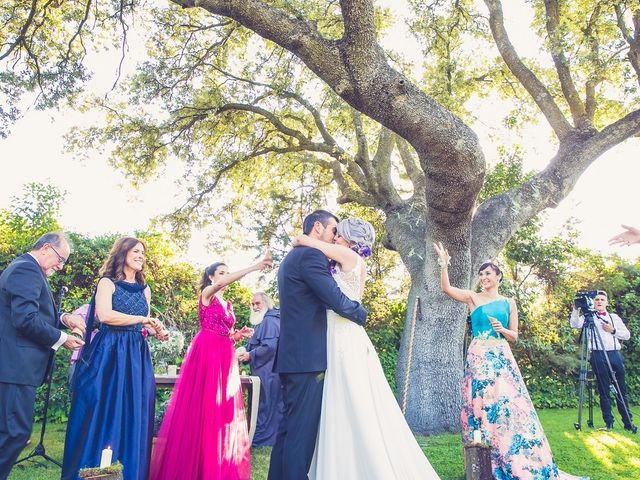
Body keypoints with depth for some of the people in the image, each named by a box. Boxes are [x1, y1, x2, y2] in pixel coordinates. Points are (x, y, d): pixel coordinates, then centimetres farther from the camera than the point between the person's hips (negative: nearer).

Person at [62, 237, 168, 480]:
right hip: (109, 353, -5)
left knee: (132, 416, 5)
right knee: (102, 413, -2)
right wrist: (144, 319, -12)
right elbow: (105, 315, -16)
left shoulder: (145, 290, 17)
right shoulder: (107, 282, 0)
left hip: (137, 356, 5)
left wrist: (157, 331, 3)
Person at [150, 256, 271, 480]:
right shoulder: (207, 293, 0)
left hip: (225, 356, 7)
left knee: (222, 409, 5)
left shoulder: (227, 304, 21)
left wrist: (239, 334, 1)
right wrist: (253, 268, -31)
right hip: (206, 352, -7)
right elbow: (221, 283, -23)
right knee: (202, 406, -7)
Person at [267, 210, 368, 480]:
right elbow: (337, 300, -18)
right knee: (302, 430, -4)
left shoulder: (291, 258, 21)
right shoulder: (311, 255, -11)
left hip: (291, 356, 10)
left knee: (289, 427, 15)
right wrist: (362, 314, 0)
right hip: (308, 357, -10)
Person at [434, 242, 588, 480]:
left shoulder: (509, 303, 11)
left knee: (510, 405, -2)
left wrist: (502, 329, -7)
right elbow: (446, 288, -7)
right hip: (479, 358, -2)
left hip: (502, 358, 2)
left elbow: (514, 336, 13)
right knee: (483, 405, -3)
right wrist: (444, 264, -16)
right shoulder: (473, 298, 5)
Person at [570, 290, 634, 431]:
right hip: (598, 356, -3)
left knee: (621, 389, 7)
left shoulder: (614, 317, 17)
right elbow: (575, 324, -10)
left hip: (615, 354, 3)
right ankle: (608, 422, 7)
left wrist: (613, 330, -4)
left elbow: (627, 335, 12)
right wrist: (576, 309, -21)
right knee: (604, 389, 1)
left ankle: (628, 421, 16)